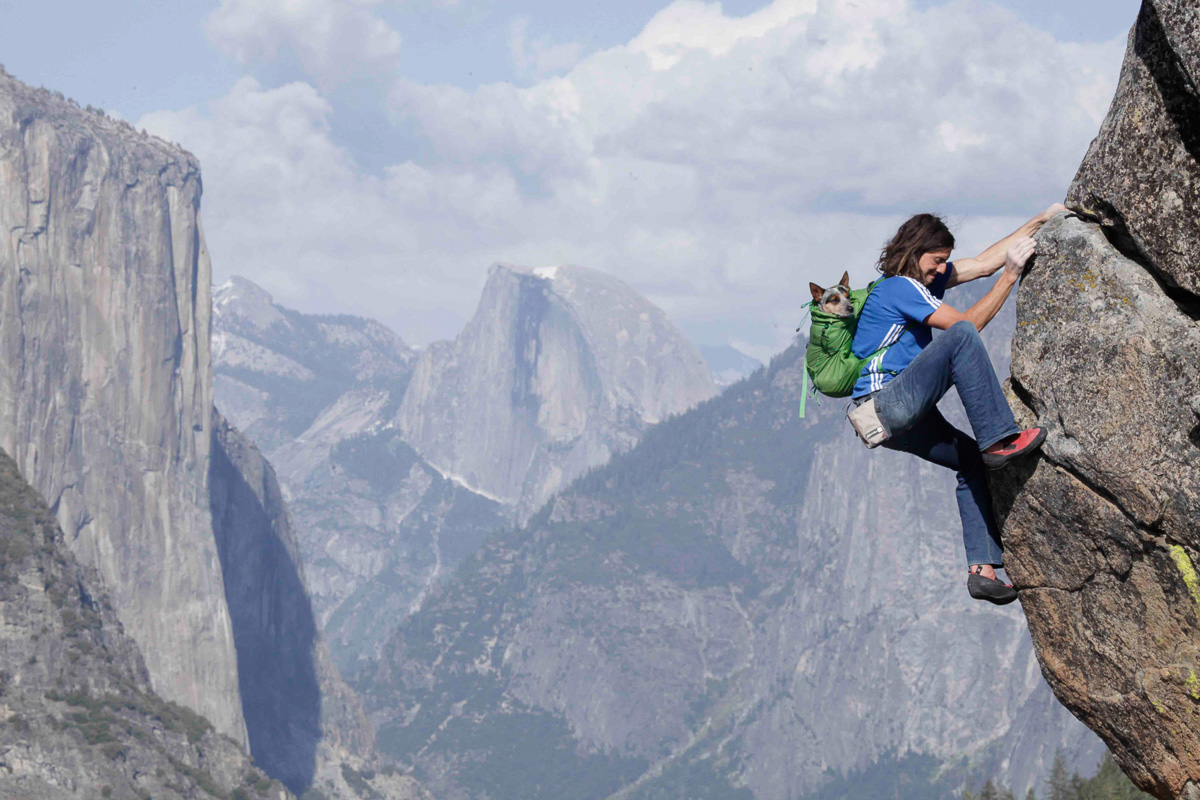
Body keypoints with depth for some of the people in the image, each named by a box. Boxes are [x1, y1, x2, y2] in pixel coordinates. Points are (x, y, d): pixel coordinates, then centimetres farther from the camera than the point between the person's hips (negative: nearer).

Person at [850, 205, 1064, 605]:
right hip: (885, 403, -11)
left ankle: (981, 568, 2)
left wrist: (1040, 221, 19)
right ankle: (999, 440, -28)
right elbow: (966, 323, -14)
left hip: (900, 420, 11)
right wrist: (1010, 275, -14)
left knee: (974, 460, 9)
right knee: (961, 336, -24)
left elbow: (984, 262, 21)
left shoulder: (927, 277, 19)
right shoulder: (900, 287, -10)